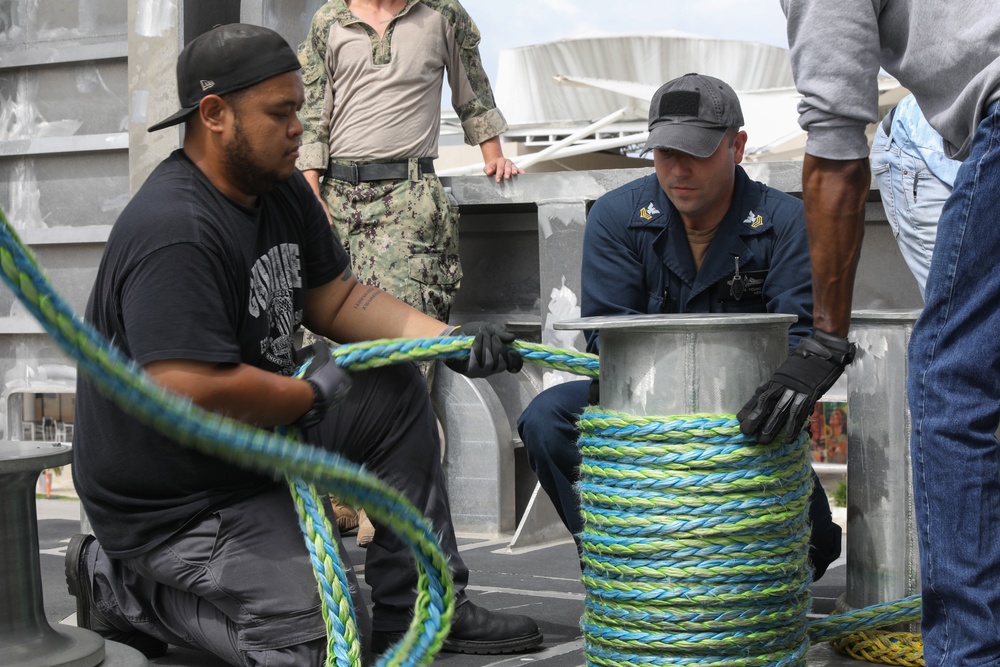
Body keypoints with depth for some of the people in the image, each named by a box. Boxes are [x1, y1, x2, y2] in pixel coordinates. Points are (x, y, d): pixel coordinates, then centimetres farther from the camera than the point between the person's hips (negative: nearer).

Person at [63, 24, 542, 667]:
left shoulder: (284, 190, 4)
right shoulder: (176, 233, -29)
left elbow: (336, 298, 12)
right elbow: (192, 391, -35)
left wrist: (449, 340, -2)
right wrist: (312, 392, -19)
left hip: (258, 440, 10)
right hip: (175, 499, -10)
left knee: (396, 391, 7)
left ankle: (420, 608, 12)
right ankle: (121, 584, 4)